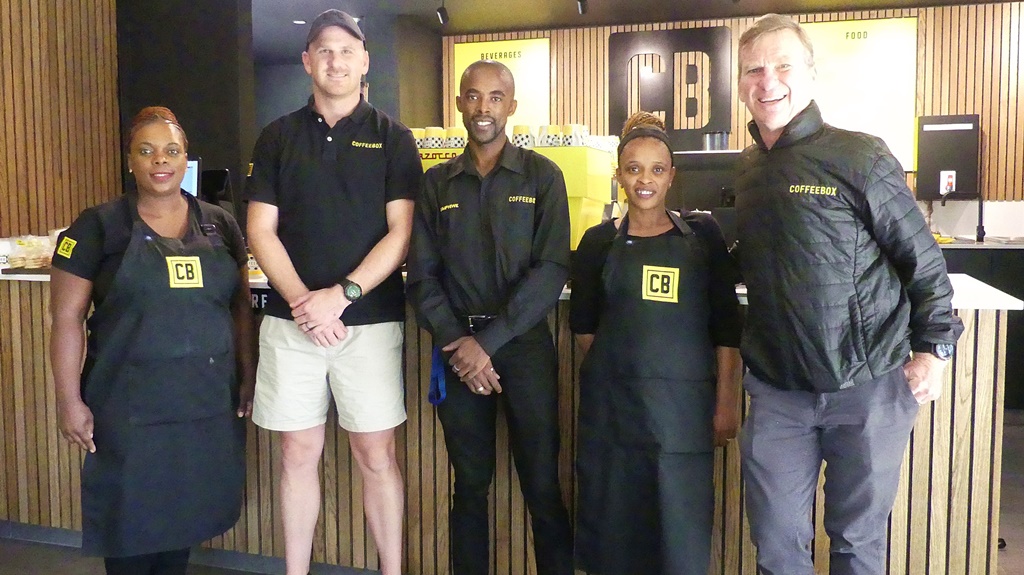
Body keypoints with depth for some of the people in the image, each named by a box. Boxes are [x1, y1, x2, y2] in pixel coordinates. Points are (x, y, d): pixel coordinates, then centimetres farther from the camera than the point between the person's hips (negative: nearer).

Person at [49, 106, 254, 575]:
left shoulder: (219, 225, 7)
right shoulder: (98, 227, -2)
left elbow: (241, 307, 11)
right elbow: (67, 318, -3)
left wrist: (248, 377, 7)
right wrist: (69, 400, -7)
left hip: (209, 403, 3)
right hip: (130, 407, -3)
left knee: (187, 516, 13)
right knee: (131, 521, 7)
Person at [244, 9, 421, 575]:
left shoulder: (392, 138, 4)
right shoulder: (278, 136, 9)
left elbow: (401, 233, -4)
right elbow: (261, 230, 3)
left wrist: (342, 294, -14)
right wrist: (303, 303, -10)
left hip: (371, 319, -2)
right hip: (291, 320, 2)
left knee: (376, 457, 3)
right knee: (298, 455, 8)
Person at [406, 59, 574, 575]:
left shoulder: (542, 176, 1)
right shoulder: (436, 183, 8)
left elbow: (551, 269, -8)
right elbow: (423, 275, 3)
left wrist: (489, 340, -14)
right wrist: (456, 341, -11)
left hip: (525, 344, -2)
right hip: (457, 345, 2)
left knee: (543, 487, 2)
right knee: (470, 485, 11)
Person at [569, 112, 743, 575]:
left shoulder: (702, 235, 5)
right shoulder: (599, 241, 6)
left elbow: (726, 325, 3)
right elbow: (583, 325, 11)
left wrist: (726, 402, 0)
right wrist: (616, 368, 4)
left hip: (685, 402, 0)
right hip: (611, 405, 0)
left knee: (684, 526, 4)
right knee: (615, 521, 7)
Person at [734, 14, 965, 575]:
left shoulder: (859, 157, -9)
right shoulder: (747, 169, 7)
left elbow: (922, 256, -5)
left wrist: (932, 347, -9)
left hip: (868, 387, -4)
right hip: (777, 392, 4)